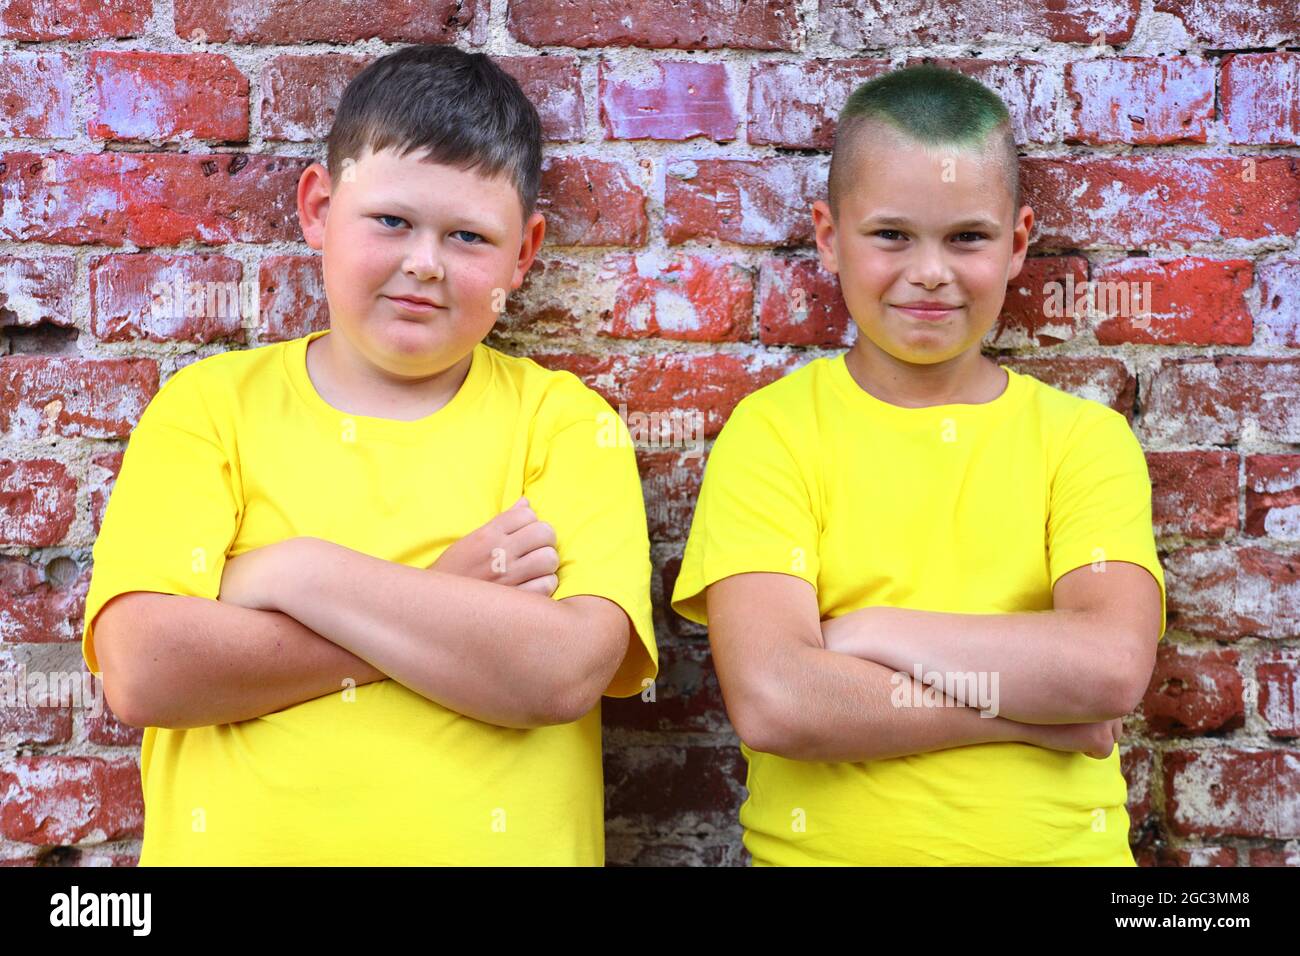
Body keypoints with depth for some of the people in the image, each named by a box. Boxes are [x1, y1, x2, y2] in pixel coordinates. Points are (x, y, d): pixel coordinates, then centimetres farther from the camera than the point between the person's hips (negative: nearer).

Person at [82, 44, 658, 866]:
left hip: (492, 841, 0)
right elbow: (143, 672, -10)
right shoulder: (209, 404, 2)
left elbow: (560, 674, -14)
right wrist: (447, 609, -12)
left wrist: (291, 574, -12)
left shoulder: (564, 420, 0)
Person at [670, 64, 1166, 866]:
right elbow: (772, 703, -16)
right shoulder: (774, 428, -5)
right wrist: (1033, 703, -13)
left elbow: (1115, 667, -15)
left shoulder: (1085, 436, 0)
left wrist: (866, 635, -15)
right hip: (821, 844, 1)